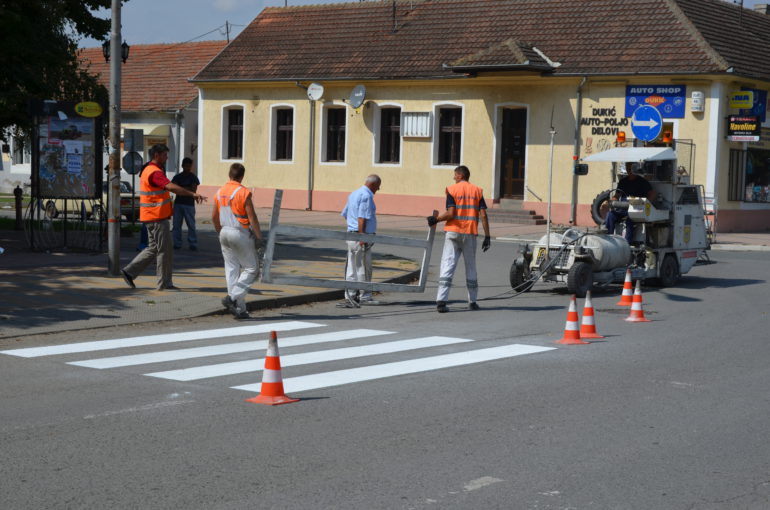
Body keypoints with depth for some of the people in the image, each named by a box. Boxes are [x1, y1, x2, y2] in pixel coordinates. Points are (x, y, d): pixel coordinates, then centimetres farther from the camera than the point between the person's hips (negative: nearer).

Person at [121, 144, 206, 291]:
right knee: (164, 250, -3)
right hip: (157, 217, -10)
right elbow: (171, 187, -34)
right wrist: (192, 194, -39)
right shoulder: (155, 172, -18)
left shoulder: (148, 170, 16)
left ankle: (129, 271, 16)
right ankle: (164, 283, 4)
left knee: (153, 248, 17)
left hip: (153, 217, 10)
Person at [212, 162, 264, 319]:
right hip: (240, 234, -6)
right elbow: (252, 218, -14)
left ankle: (240, 308, 7)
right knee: (252, 269, 4)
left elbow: (214, 217, 13)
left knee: (232, 269, 9)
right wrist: (259, 237, -6)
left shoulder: (220, 192, 6)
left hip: (225, 233, 7)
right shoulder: (243, 192, -13)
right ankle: (233, 297, -10)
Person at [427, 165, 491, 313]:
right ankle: (472, 301, 19)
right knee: (471, 267, 14)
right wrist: (487, 236, 0)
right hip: (470, 234, 2)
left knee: (447, 265, -6)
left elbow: (450, 213, -11)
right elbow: (483, 215, -1)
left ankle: (441, 301, -17)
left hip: (453, 231, -2)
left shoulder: (452, 189, -2)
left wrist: (435, 219, 3)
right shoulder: (477, 191, 6)